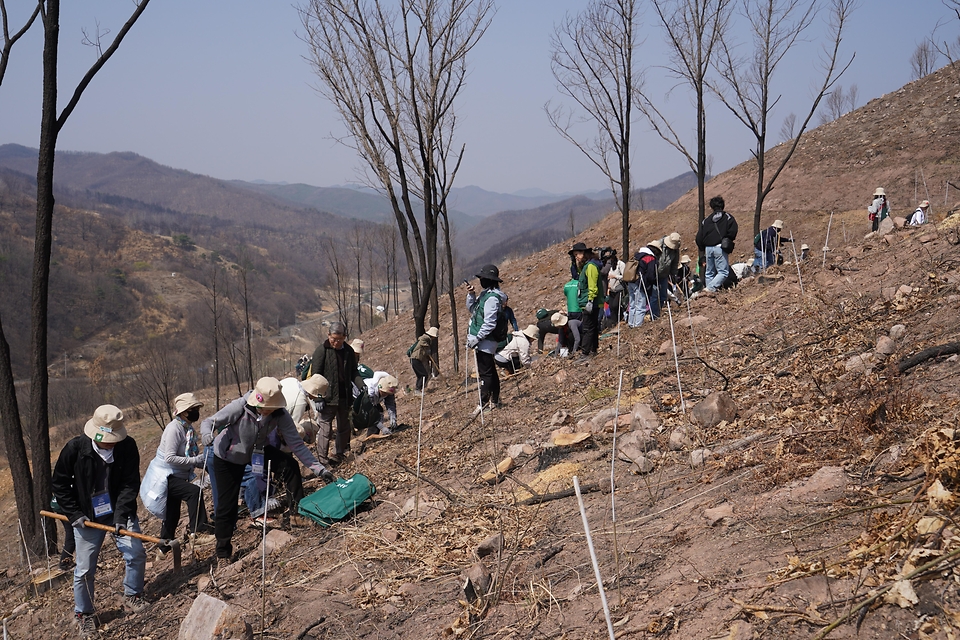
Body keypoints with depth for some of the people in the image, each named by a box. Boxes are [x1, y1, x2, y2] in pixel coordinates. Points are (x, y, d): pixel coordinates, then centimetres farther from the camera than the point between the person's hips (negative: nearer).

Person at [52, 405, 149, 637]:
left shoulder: (128, 446, -16)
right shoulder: (75, 448, -17)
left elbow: (130, 484, -14)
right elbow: (59, 484, -5)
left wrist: (121, 515, -24)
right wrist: (74, 514, -9)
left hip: (121, 513, 1)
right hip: (88, 517, -1)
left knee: (136, 553, -6)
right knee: (84, 569, 2)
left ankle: (132, 597, 18)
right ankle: (83, 614, 20)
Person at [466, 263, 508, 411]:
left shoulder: (492, 298, -18)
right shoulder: (485, 294, 13)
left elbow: (489, 323, -23)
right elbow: (472, 309, 22)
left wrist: (477, 338, -21)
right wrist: (471, 295, 7)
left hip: (485, 342, -10)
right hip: (484, 341, 10)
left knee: (485, 372, -9)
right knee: (490, 371, 16)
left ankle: (484, 403, -8)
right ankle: (494, 400, 25)